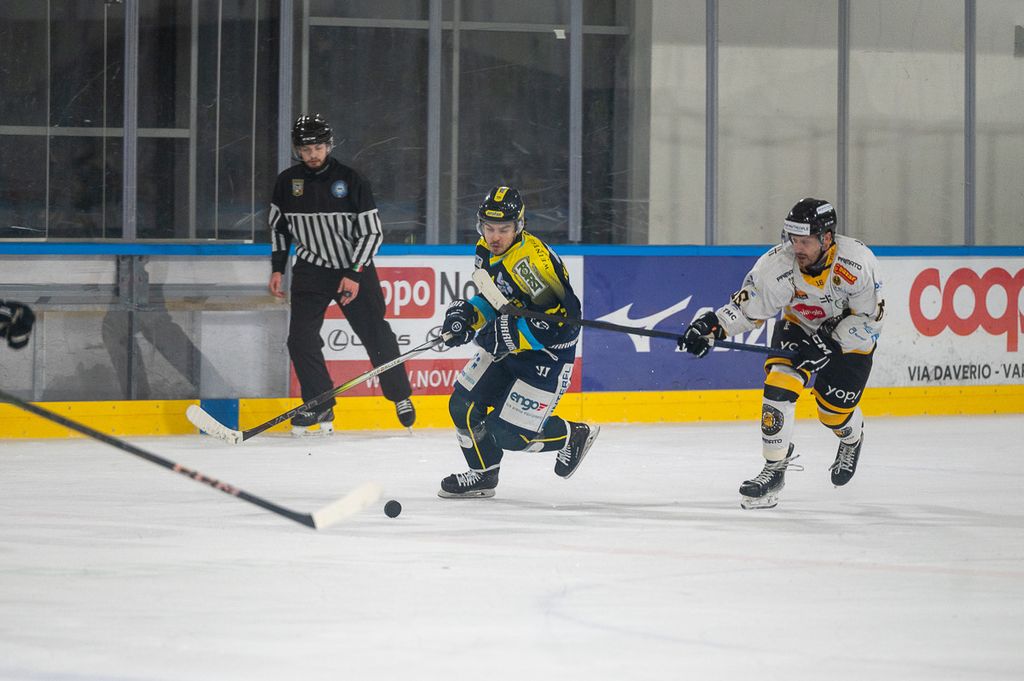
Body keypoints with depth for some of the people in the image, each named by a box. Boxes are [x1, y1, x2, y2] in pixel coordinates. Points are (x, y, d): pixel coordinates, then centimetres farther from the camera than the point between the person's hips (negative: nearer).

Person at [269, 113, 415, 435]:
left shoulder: (351, 181, -13)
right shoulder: (287, 183, -2)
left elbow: (372, 232, -11)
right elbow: (279, 226, 13)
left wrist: (354, 275, -18)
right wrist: (277, 269, 6)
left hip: (354, 268, -3)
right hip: (310, 271, 3)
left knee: (376, 334, 0)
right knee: (301, 338, -10)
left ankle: (400, 396, 19)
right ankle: (320, 405, 2)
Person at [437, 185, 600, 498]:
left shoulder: (532, 258, -29)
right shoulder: (487, 251, 0)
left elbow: (563, 317, -32)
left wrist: (508, 334, -31)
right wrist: (467, 313, -5)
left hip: (547, 353, -9)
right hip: (507, 346, 9)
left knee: (508, 433, -8)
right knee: (463, 406, 3)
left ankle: (572, 436, 17)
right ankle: (483, 475, 22)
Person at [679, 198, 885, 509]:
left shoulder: (858, 263, -33)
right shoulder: (777, 265, -28)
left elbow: (868, 320, -24)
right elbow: (746, 308, -21)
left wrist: (830, 343, -33)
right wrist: (711, 326, -38)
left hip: (851, 333, -1)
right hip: (800, 326, 2)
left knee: (835, 412, 0)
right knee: (779, 384, -21)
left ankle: (852, 437, 38)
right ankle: (775, 468, -10)